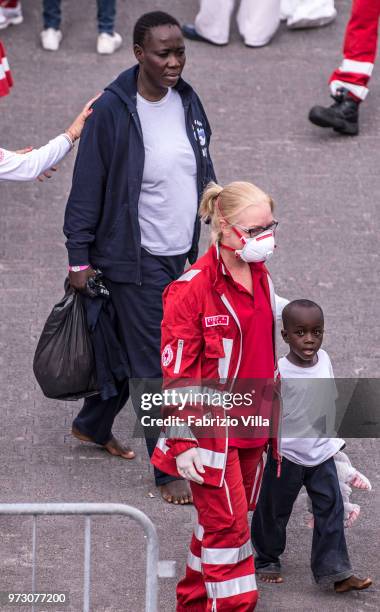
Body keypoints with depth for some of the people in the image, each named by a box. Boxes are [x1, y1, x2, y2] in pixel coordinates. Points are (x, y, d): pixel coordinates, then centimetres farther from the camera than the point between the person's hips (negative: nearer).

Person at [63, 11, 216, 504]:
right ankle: (167, 472, 8)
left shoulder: (187, 102, 3)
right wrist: (79, 259, -10)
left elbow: (204, 176, 14)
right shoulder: (112, 111, -17)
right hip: (137, 259, -7)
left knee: (131, 347, 20)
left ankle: (92, 425, 41)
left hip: (182, 256, 7)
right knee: (153, 364, -2)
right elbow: (87, 188, -11)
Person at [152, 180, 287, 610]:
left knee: (221, 521, 16)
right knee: (228, 525, -5)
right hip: (211, 428, -7)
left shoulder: (261, 278, 6)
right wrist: (182, 442, -18)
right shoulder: (192, 289, -18)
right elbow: (176, 372, -16)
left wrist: (271, 414, 22)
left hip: (251, 424, 7)